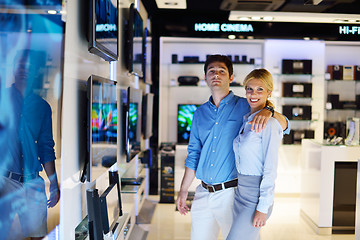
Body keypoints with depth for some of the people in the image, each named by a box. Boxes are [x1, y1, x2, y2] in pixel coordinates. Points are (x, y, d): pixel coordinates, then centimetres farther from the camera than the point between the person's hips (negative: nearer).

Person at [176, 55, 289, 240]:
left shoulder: (244, 107, -2)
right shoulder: (200, 114, 11)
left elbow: (284, 126, -5)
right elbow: (193, 154, 14)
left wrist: (268, 112, -26)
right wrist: (183, 189, 12)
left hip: (231, 192, -4)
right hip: (203, 193, 4)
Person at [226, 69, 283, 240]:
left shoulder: (269, 124, -14)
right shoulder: (246, 120, 11)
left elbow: (270, 169, -16)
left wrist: (263, 208, -16)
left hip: (257, 195, -8)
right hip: (240, 192, 8)